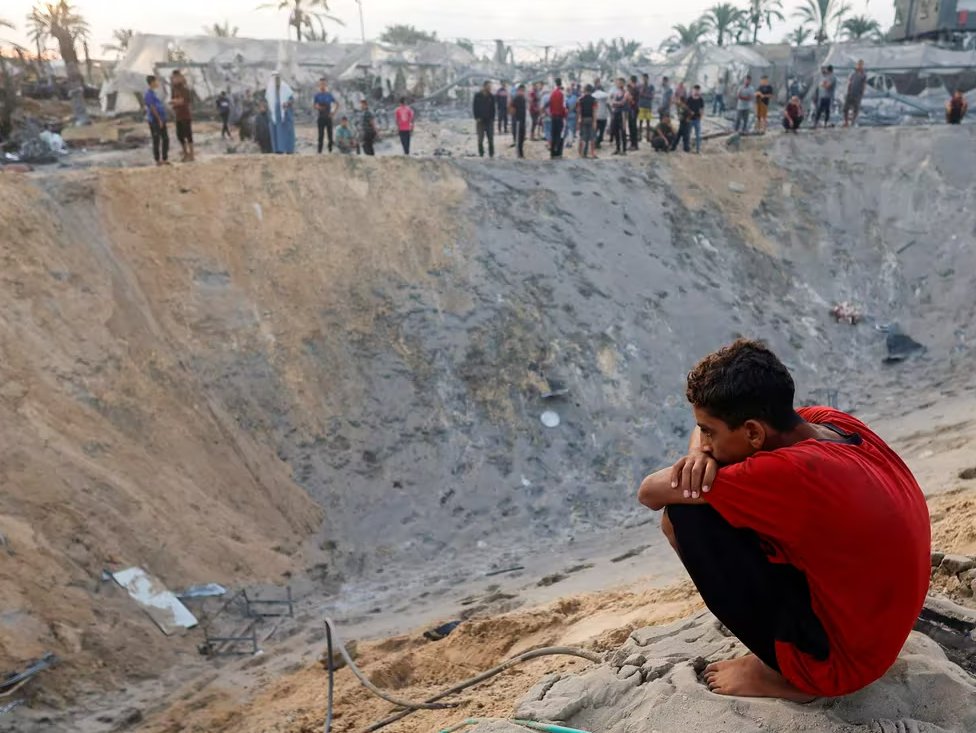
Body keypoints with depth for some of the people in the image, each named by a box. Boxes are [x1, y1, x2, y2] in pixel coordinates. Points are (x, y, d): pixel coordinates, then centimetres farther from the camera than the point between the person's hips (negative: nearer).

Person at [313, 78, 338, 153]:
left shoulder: (329, 95, 5)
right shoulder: (317, 95, 3)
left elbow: (337, 104, 11)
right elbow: (315, 106, 3)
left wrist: (334, 112, -1)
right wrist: (318, 107, -20)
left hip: (328, 117, 1)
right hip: (321, 117, -1)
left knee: (330, 133, 2)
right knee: (321, 134, -2)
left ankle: (330, 150, 11)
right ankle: (319, 151, 1)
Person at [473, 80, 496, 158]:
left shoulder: (491, 97, 6)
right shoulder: (478, 96, -1)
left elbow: (493, 109, 9)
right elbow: (474, 107, -1)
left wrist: (492, 118, -2)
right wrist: (477, 118, -10)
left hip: (489, 120, 2)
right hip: (480, 120, -2)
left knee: (491, 138, 0)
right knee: (480, 139, 1)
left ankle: (491, 154, 5)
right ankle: (481, 154, 9)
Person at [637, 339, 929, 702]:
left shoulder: (793, 472, -31)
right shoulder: (833, 422, -6)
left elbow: (650, 493, -23)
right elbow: (715, 421, 9)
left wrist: (689, 480, -1)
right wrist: (701, 454, -13)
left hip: (836, 660, -8)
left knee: (684, 516, -16)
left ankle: (785, 675, 0)